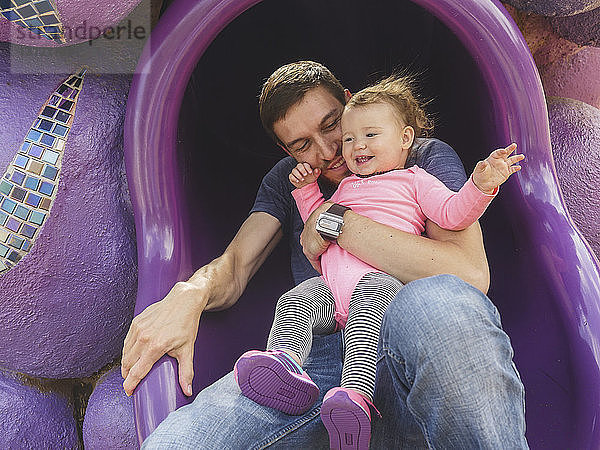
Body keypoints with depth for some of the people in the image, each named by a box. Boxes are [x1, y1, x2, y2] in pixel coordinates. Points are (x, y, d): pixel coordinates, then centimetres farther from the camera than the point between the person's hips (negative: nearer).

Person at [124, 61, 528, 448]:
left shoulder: (428, 158, 11)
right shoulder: (287, 180, 25)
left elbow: (471, 275, -8)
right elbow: (234, 267, 13)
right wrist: (191, 293, -13)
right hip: (318, 358, 2)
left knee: (439, 301, -40)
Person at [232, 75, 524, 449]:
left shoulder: (414, 180, 18)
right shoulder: (346, 186, 35)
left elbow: (453, 214, 5)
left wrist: (481, 185, -12)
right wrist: (307, 190, 33)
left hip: (381, 279, -6)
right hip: (330, 285, 6)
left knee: (369, 305, -37)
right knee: (295, 301, -20)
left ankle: (356, 394, -54)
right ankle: (284, 363, -43)